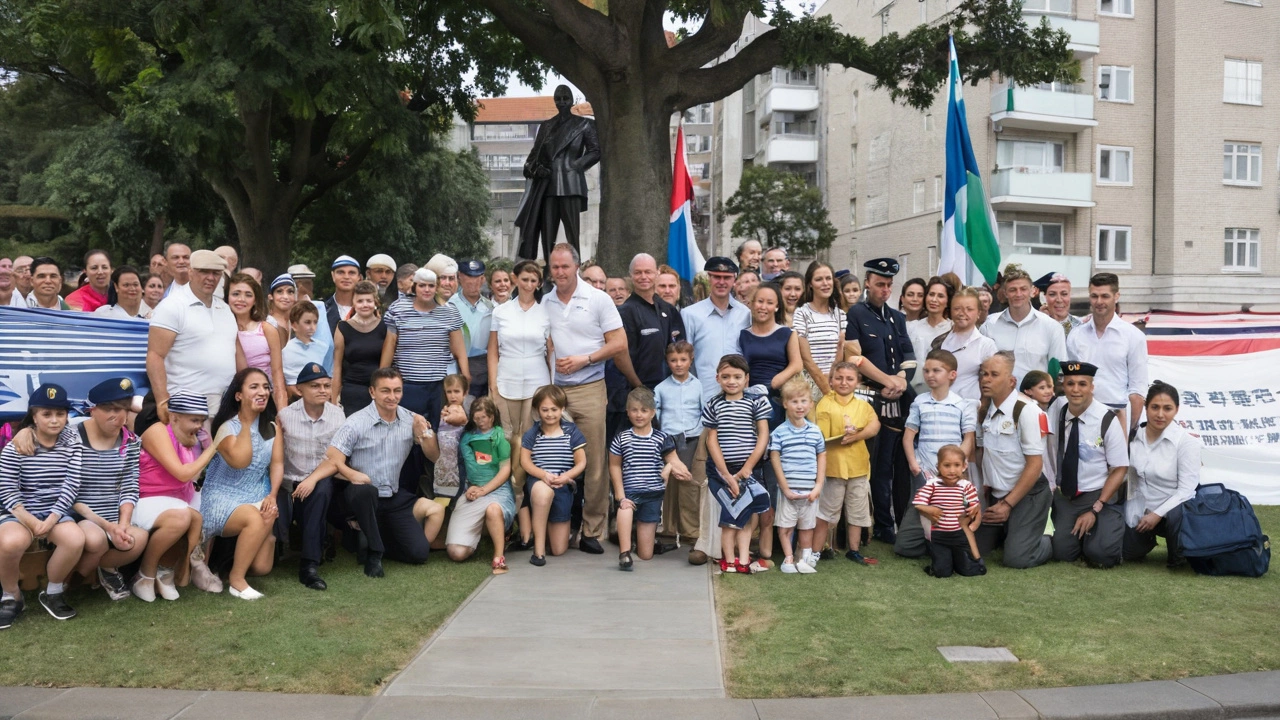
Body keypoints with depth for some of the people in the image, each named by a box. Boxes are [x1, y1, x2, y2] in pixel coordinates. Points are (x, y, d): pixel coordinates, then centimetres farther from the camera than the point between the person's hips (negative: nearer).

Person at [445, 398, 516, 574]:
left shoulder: (499, 436, 4)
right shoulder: (465, 436, 12)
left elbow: (505, 469, -1)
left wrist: (484, 490, -9)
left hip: (497, 489, -3)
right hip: (472, 492, 3)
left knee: (493, 509, -43)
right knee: (456, 552, -13)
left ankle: (499, 558, -26)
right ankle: (479, 532, 20)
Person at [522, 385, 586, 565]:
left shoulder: (572, 432, 3)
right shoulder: (532, 434, 5)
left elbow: (581, 463, 0)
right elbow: (525, 461, -2)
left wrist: (565, 477, -20)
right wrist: (544, 475, -21)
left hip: (563, 485, 1)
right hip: (539, 481, -1)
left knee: (559, 550, 0)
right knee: (543, 491, -45)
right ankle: (539, 548, -31)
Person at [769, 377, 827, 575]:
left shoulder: (815, 431, 4)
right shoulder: (779, 432, -5)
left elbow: (822, 457, 8)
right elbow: (775, 459, -6)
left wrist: (818, 486, 0)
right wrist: (785, 488, -9)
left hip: (810, 490, 2)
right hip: (788, 489, -2)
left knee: (807, 526, 11)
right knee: (785, 526, 4)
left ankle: (806, 558, 22)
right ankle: (788, 558, 17)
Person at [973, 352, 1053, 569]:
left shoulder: (1026, 411, -16)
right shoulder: (984, 412, 4)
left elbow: (1035, 464, -16)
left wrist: (1007, 504, -16)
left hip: (1028, 495, -6)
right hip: (995, 495, 7)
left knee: (1016, 557, -16)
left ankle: (1054, 542, 13)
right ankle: (1008, 532, 30)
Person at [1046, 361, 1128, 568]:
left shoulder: (1107, 420, -14)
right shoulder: (1057, 408, -4)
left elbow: (1120, 469, -9)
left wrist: (1095, 509, -14)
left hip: (1098, 496, -3)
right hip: (1063, 497, 3)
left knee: (1100, 556, -19)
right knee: (1061, 554, -12)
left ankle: (1114, 522, 13)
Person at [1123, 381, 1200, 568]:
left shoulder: (1186, 441, -13)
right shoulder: (1133, 436, -3)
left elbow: (1187, 489, -15)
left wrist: (1158, 514, -20)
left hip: (1172, 508, -4)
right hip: (1140, 509, 4)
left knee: (1178, 516, -37)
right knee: (1128, 552, -5)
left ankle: (1176, 558, -4)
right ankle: (1148, 538, 32)